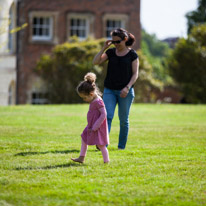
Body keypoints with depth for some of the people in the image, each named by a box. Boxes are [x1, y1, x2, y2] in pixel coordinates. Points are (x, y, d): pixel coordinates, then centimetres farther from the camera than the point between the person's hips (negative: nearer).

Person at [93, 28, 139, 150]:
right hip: (109, 90, 2)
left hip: (125, 92, -2)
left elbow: (135, 74, -4)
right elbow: (96, 62, 0)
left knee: (123, 120, 4)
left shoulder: (132, 55, -1)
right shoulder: (111, 52, 8)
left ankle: (122, 145, 17)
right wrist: (104, 48, -6)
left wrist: (127, 87, -17)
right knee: (107, 116, -13)